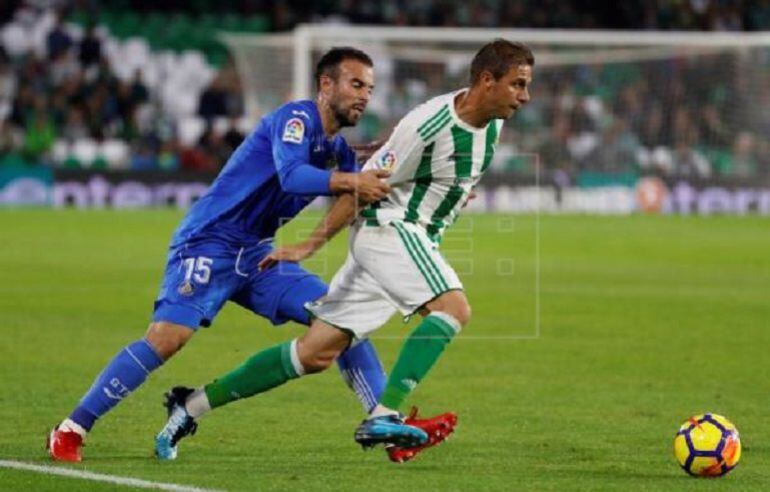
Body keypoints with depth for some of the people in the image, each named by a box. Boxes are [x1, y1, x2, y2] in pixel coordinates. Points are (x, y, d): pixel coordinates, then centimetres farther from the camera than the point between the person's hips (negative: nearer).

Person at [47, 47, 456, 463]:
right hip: (208, 245, -9)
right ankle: (71, 430, -15)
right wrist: (349, 182, -44)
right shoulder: (296, 118, -12)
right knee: (167, 338, -23)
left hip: (257, 256, 9)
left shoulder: (337, 148, 12)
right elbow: (291, 175, -32)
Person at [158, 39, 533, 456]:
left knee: (316, 354, 5)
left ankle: (195, 403, 11)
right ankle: (383, 417, -30)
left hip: (415, 239, 8)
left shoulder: (492, 123, 2)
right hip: (387, 229, -8)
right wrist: (311, 245, -12)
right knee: (454, 309, -27)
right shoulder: (429, 124, -21)